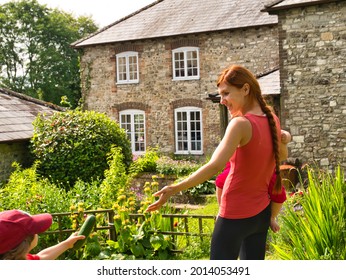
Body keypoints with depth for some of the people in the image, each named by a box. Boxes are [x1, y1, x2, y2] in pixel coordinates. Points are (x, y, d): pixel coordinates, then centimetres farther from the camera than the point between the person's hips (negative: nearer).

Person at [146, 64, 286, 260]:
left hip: (235, 214, -7)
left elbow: (215, 166, -31)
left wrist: (174, 189, -31)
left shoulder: (241, 124, -20)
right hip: (261, 211, 7)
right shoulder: (273, 120, 2)